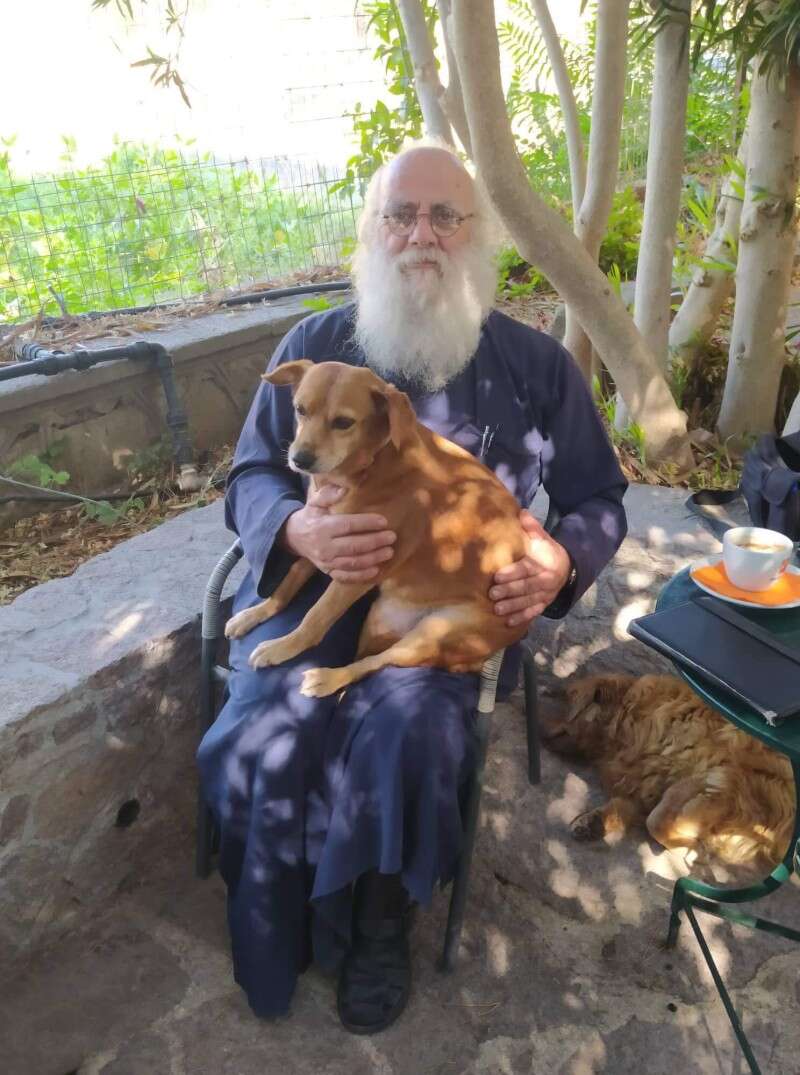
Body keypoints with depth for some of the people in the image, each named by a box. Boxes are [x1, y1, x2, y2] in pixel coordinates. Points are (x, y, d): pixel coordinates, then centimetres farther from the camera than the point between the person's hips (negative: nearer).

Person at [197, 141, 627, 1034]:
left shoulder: (537, 366, 6)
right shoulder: (313, 345, 7)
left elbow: (598, 498, 10)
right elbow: (249, 477, 8)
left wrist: (562, 559, -14)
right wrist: (295, 528, -17)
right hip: (319, 581, 2)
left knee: (403, 733, -28)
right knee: (268, 731, -24)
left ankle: (381, 920, 6)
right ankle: (282, 939, 8)